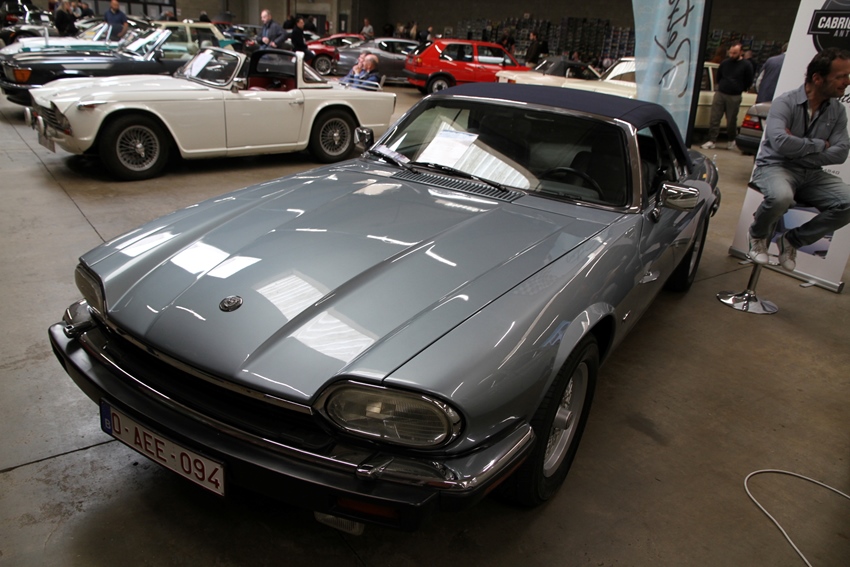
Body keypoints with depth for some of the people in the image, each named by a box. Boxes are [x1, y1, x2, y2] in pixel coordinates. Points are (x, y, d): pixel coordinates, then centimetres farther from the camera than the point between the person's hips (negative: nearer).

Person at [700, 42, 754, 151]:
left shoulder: (746, 65, -2)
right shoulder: (725, 63, 7)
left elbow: (749, 82, 4)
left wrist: (739, 90, 6)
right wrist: (722, 86, 15)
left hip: (734, 97, -3)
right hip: (720, 94, 3)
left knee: (731, 120, 5)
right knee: (714, 118, -5)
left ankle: (732, 141, 22)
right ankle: (711, 141, -2)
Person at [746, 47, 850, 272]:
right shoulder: (785, 103, -9)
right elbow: (781, 142, -26)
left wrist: (800, 149, -14)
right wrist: (820, 145, -12)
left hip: (811, 174, 6)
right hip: (774, 167, -5)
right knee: (781, 196, -40)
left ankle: (793, 240, 2)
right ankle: (757, 235, -4)